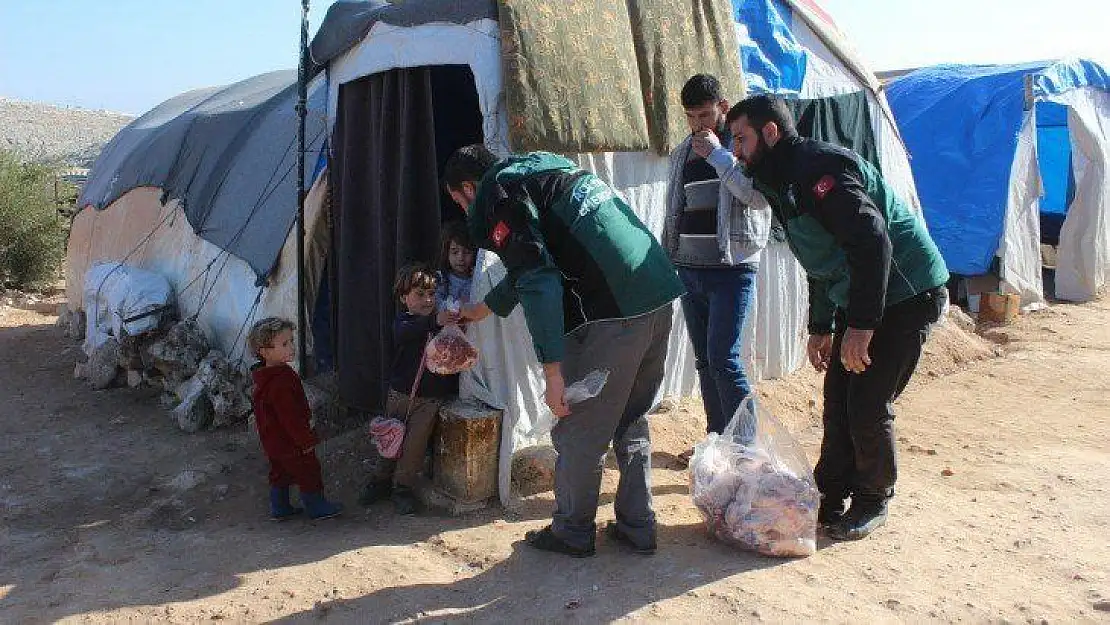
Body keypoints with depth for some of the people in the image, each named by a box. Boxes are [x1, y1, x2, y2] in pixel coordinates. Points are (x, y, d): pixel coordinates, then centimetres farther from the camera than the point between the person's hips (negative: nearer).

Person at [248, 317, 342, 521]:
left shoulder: (264, 378, 3)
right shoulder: (280, 382, -31)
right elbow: (290, 416, -28)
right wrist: (306, 440, -20)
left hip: (272, 441, 10)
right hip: (290, 442, -10)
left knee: (280, 473, 22)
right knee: (308, 472, 7)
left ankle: (279, 508, 34)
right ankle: (317, 506, 22)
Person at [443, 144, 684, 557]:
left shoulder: (497, 194, -2)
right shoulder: (542, 169, 27)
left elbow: (538, 281, -16)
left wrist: (553, 372, -17)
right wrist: (485, 308, 52)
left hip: (611, 314, -9)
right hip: (660, 296, 9)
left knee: (578, 429, 9)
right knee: (631, 420, 22)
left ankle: (572, 532, 25)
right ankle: (637, 527, 30)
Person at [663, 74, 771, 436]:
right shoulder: (682, 153, 16)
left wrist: (718, 155, -17)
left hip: (731, 268, -6)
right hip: (688, 269, 6)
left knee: (723, 359, -12)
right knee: (704, 361, 10)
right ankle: (717, 438, 20)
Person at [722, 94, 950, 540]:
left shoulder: (819, 167, -21)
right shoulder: (783, 181, 12)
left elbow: (872, 241, -30)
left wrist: (860, 326, -30)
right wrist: (821, 328, 20)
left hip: (906, 296, -10)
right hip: (858, 302, 10)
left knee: (868, 406, -6)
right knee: (837, 402, 9)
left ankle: (872, 502, 14)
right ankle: (830, 496, 21)